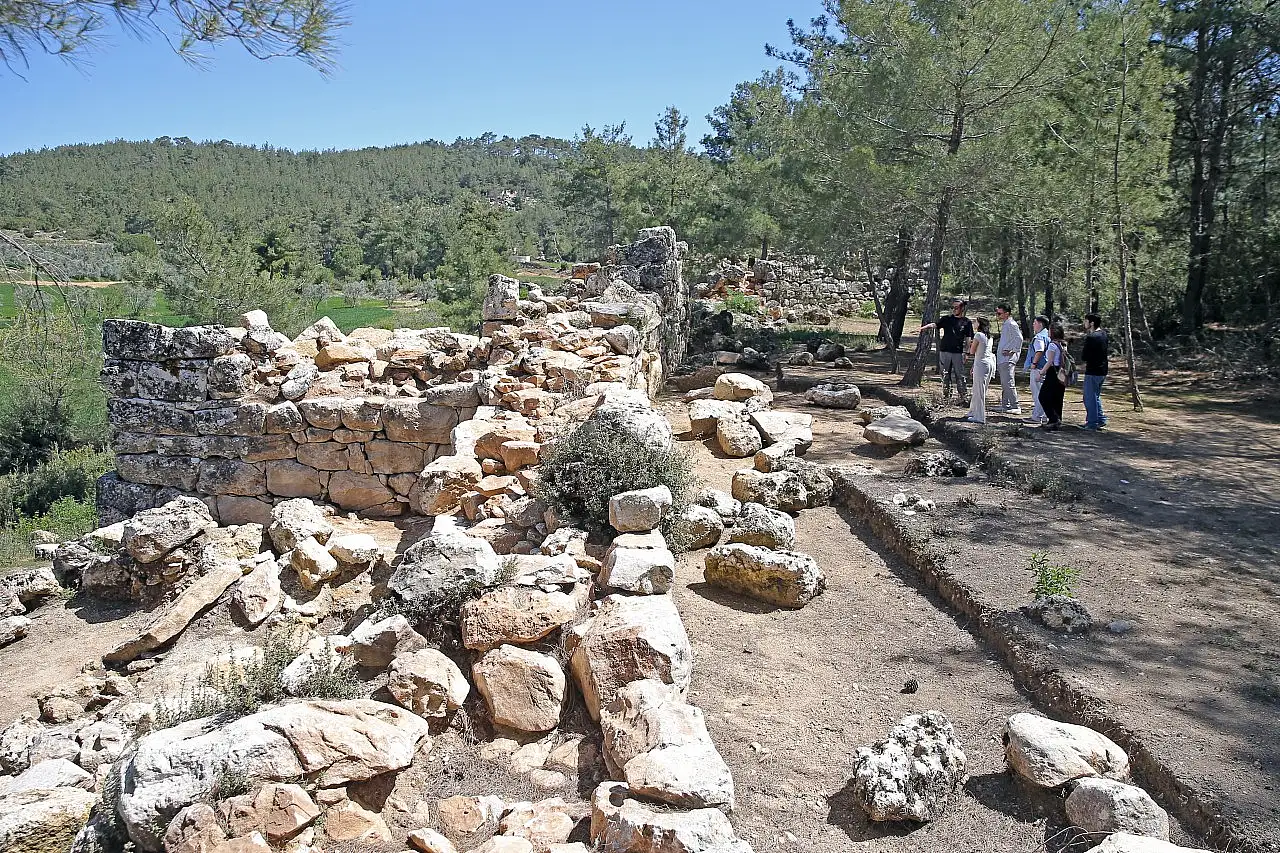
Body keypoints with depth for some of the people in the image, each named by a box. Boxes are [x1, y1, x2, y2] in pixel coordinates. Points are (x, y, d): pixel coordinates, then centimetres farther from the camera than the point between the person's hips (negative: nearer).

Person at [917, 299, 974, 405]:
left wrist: (966, 353, 0)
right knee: (945, 376, 4)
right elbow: (934, 324, -9)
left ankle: (961, 398, 4)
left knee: (960, 376, 0)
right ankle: (945, 397, 11)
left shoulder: (966, 322, 5)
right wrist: (923, 327, -27)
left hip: (958, 352, -1)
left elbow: (968, 339, 7)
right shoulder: (947, 319, 6)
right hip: (945, 351, 1)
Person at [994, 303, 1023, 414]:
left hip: (1008, 359, -11)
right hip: (1002, 359, 11)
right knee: (1004, 384, 14)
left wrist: (1012, 351, -17)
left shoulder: (1011, 325, -13)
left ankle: (1016, 406, -11)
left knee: (1008, 383, -13)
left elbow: (1019, 339, -21)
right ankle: (1005, 405, 20)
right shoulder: (1004, 324, 17)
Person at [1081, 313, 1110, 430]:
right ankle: (1101, 419, 21)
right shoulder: (1104, 334, 7)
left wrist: (1084, 360, 3)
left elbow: (1084, 357, -20)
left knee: (1090, 398, 0)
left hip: (1092, 372, -9)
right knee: (1096, 396, 21)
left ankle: (1092, 423, 3)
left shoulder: (1090, 337, -19)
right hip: (1103, 371, 9)